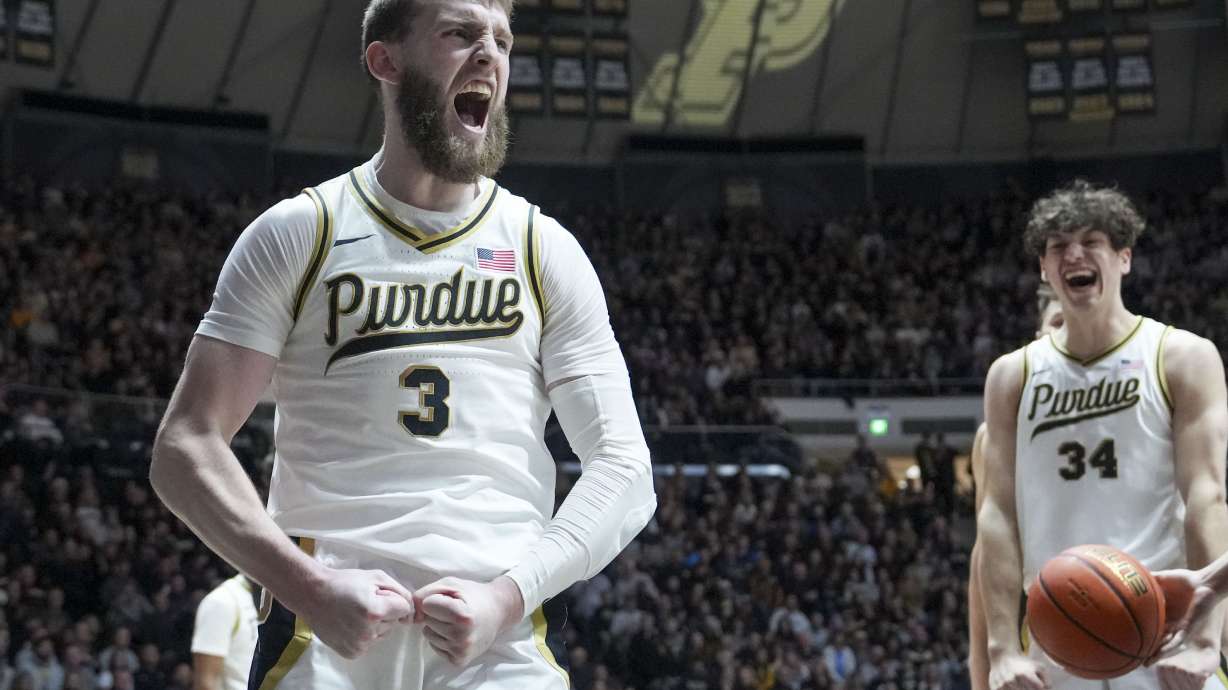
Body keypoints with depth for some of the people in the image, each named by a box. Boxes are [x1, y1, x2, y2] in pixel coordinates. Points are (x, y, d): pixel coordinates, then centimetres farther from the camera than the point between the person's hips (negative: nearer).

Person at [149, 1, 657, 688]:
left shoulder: (546, 250, 11)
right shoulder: (297, 234, 8)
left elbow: (623, 470, 6)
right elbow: (187, 447, 3)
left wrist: (507, 596, -10)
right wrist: (311, 588, -12)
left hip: (501, 634, 1)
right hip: (328, 630, -1)